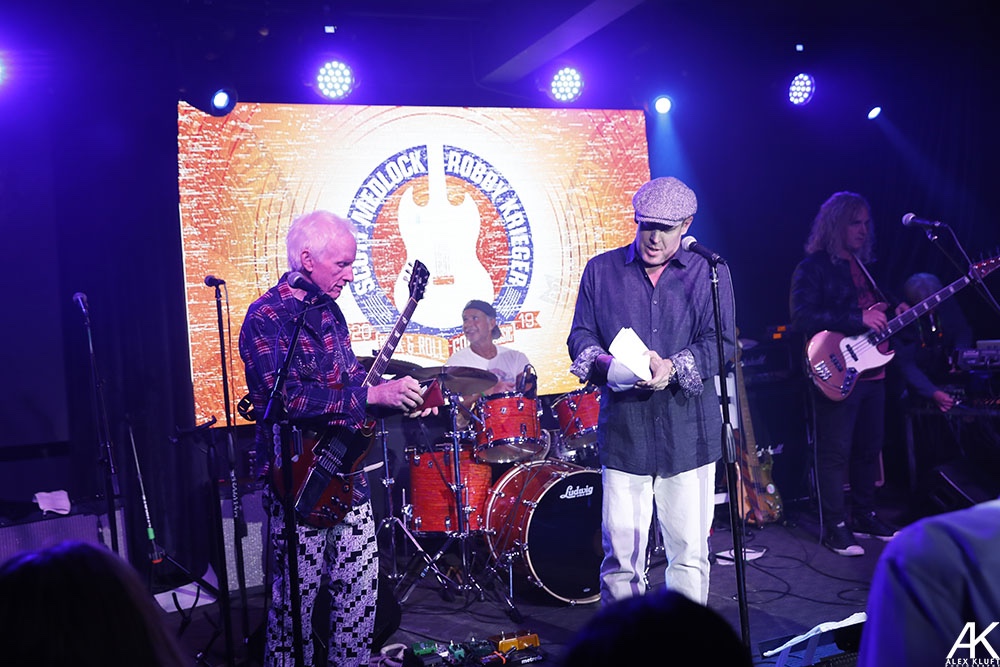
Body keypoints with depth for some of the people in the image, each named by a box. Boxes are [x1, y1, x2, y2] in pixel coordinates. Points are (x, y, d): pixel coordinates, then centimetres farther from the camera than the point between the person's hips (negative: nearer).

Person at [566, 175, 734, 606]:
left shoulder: (710, 273, 7)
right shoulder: (601, 270, 11)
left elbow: (720, 343, -2)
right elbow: (580, 334, 8)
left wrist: (674, 367, -21)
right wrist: (603, 363, -14)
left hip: (689, 434, 0)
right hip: (623, 431, 1)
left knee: (690, 550, 5)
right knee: (620, 550, 2)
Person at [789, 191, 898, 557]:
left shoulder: (863, 266, 18)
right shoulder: (813, 267, -7)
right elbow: (802, 317, -21)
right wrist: (858, 319, -23)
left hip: (872, 371, 8)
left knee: (869, 447, 14)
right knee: (835, 451, -3)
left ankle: (863, 516, 27)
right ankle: (835, 528, 6)